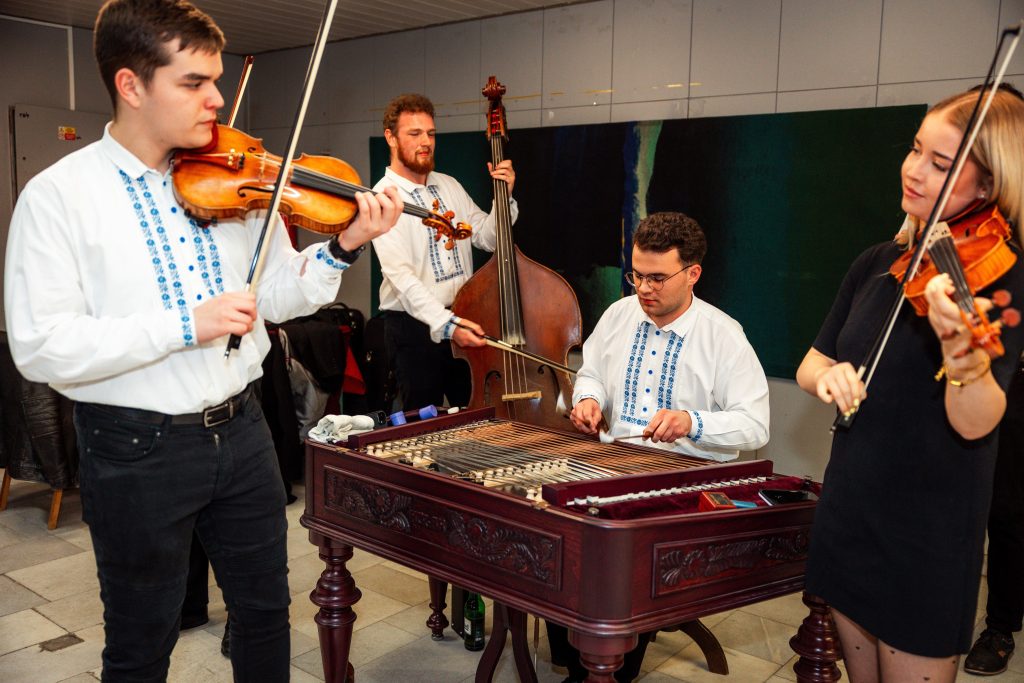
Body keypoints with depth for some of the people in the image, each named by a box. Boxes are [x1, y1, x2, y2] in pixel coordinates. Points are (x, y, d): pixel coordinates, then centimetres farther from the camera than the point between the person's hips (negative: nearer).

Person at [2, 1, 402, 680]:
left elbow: (276, 296, 5)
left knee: (266, 607, 20)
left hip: (241, 428, 4)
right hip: (138, 448, -4)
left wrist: (342, 248, -12)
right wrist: (185, 323, -26)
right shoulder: (57, 196, -11)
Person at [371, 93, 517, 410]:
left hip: (465, 320, 6)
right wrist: (445, 324, -31)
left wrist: (505, 197, -6)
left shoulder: (450, 186, 11)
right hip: (415, 327, -6)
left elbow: (488, 237, 10)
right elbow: (400, 274, -22)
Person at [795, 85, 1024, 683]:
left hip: (929, 536, -5)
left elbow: (974, 422, -24)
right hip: (848, 514, 6)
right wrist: (827, 376, -17)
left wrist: (960, 345, -44)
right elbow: (809, 367, 6)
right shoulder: (877, 263, 4)